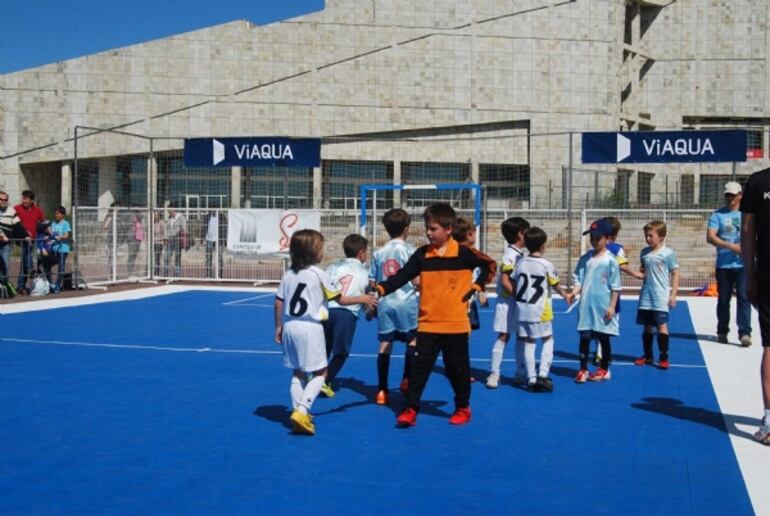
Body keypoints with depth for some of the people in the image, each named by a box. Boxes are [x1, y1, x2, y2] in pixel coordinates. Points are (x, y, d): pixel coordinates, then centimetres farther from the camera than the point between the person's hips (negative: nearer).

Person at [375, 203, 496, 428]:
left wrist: (477, 286, -1)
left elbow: (490, 265, 8)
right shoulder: (422, 254, 0)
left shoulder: (464, 253, -5)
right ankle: (410, 409, 5)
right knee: (419, 366, -1)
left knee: (457, 368, 9)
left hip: (456, 324, -2)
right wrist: (381, 288, -23)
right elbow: (402, 276, -8)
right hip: (427, 324, 2)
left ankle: (463, 408, 26)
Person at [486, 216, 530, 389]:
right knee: (503, 336, -6)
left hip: (519, 302, 9)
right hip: (508, 302, -9)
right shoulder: (510, 254, -15)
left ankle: (520, 373, 20)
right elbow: (504, 280, -20)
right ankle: (494, 373, 0)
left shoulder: (520, 254, 12)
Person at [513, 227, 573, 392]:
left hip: (523, 310, 4)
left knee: (528, 342, 8)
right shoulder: (546, 265, -9)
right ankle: (543, 373, 0)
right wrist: (566, 295, 20)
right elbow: (556, 286, 2)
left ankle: (531, 379, 9)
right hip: (540, 311, -4)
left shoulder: (520, 263, 2)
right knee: (548, 339, 12)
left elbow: (514, 285, 7)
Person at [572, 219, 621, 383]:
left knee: (604, 338, 8)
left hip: (603, 307, -3)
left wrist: (612, 306, -8)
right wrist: (574, 292, -11)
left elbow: (615, 286, -5)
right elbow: (579, 280, 8)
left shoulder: (610, 260, -6)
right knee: (584, 337, 3)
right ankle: (583, 369, 11)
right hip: (586, 306, 3)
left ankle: (604, 369, 21)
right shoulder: (585, 258, 6)